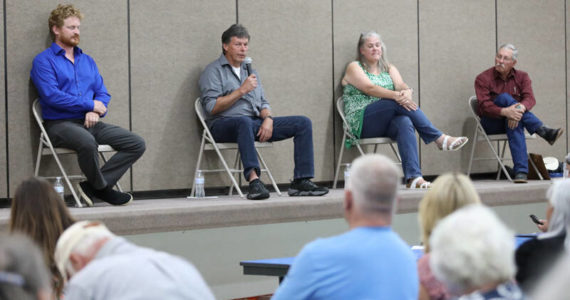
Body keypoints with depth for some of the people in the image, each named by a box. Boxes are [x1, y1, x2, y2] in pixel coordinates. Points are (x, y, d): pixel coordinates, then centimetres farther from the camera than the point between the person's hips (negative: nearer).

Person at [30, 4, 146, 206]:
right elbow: (52, 96, -14)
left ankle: (92, 187, -13)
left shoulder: (87, 61, 20)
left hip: (90, 123, 7)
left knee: (137, 144, -11)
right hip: (60, 124, -7)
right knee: (87, 142, -40)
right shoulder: (44, 61, 0)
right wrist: (90, 104, -9)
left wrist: (95, 111, -9)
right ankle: (102, 188, -13)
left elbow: (103, 93, 16)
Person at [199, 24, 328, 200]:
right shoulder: (214, 71, 2)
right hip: (224, 125, -7)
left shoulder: (250, 71, 25)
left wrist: (268, 119, -2)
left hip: (255, 123, 7)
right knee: (244, 121, -44)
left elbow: (263, 103, 21)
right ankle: (254, 180, -55)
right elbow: (212, 107, -10)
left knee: (303, 123, -8)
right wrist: (241, 91, -13)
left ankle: (301, 182, -17)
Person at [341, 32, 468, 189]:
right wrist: (396, 95, -28)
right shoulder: (354, 68, 7)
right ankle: (440, 138, -28)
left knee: (405, 123, -34)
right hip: (362, 124, -4)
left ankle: (413, 177, -51)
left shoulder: (389, 69, 23)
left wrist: (406, 92, -23)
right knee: (400, 103, -29)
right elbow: (369, 88, -12)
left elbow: (402, 86, 4)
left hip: (386, 122, 4)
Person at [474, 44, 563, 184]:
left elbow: (530, 98, -10)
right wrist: (505, 112, -36)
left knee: (515, 123, -37)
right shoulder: (483, 78, -3)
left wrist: (520, 108, -35)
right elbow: (484, 105, -17)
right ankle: (544, 131, -38)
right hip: (491, 123, -2)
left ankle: (521, 171, -47)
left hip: (509, 122, 2)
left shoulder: (522, 77, 7)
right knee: (505, 97, -29)